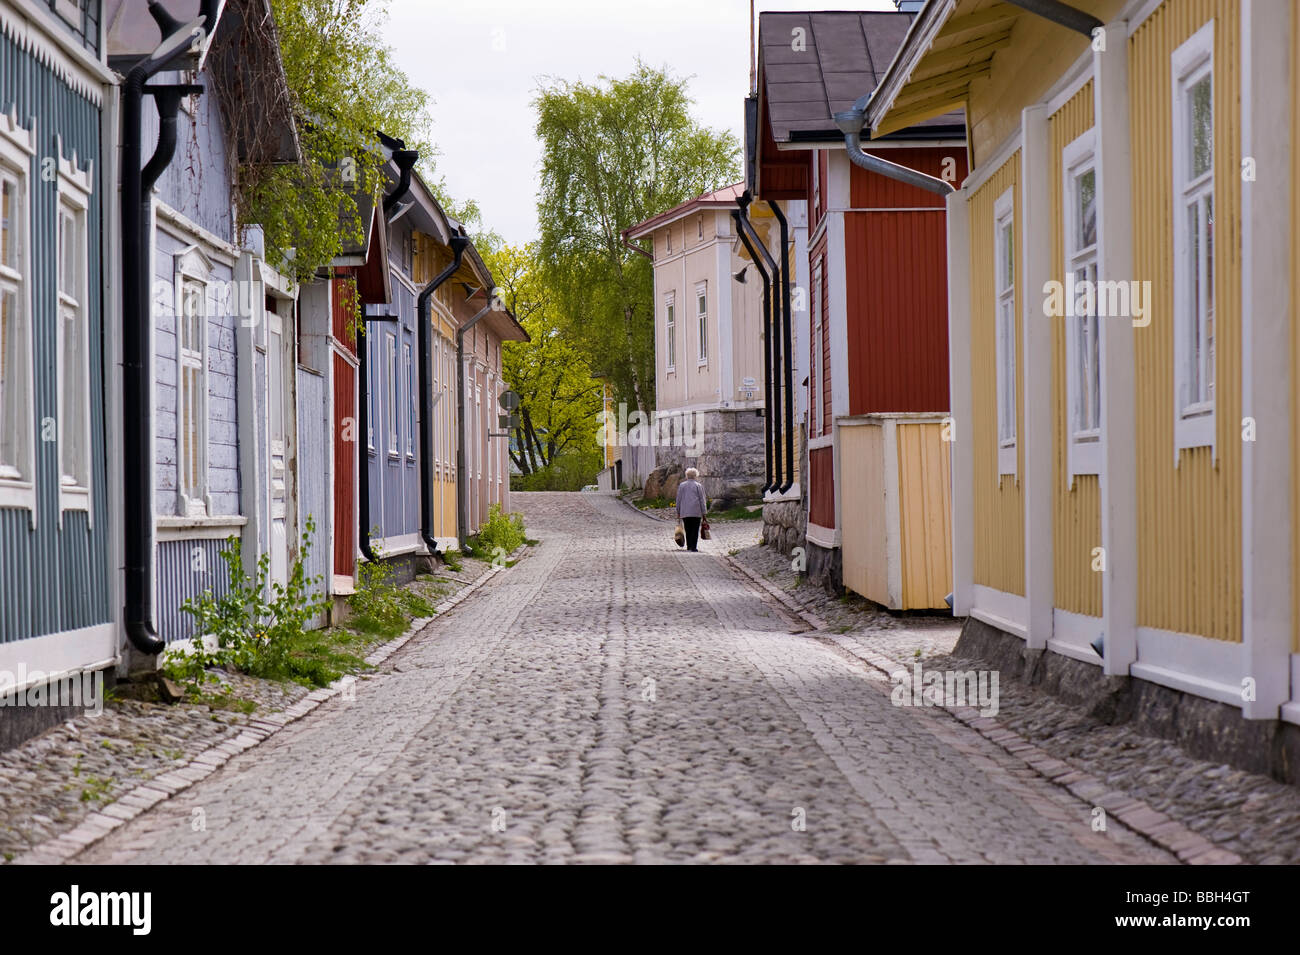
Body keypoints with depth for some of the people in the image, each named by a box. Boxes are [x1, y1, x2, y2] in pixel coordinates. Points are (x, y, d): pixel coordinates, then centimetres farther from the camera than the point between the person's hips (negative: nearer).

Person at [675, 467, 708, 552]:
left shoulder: (681, 485, 7)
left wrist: (678, 512, 15)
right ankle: (693, 547, -8)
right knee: (695, 530, -1)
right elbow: (702, 500, -1)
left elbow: (678, 499, 9)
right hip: (696, 513, -3)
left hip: (684, 512, 3)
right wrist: (703, 513, 4)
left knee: (688, 530, 9)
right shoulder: (699, 486, 0)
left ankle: (689, 546, 7)